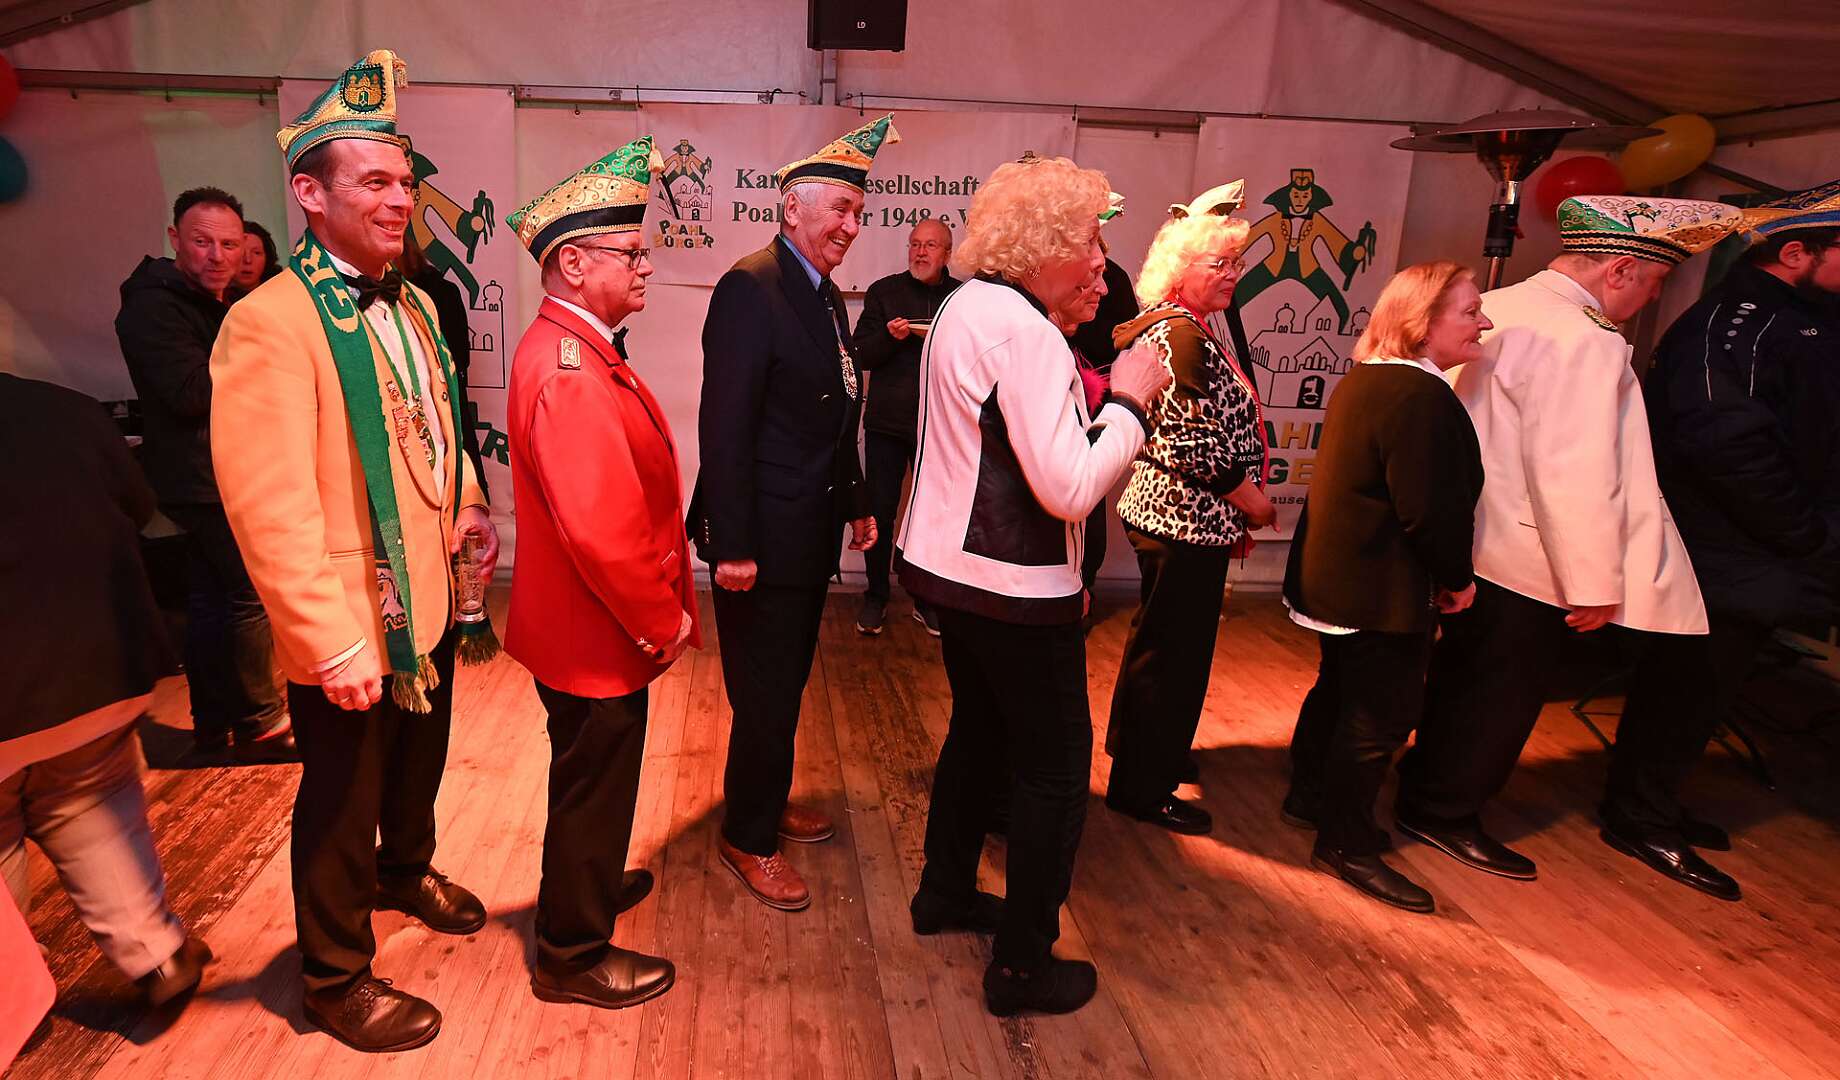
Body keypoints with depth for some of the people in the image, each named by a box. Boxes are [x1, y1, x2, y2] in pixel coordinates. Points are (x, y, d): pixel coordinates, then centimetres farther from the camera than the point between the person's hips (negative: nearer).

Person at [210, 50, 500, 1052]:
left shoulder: (409, 303, 7)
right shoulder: (268, 323, -20)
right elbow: (271, 510, -24)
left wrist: (467, 508, 5)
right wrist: (335, 643, -25)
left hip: (430, 601, 8)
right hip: (350, 632, -8)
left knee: (418, 763, 27)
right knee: (341, 804, 12)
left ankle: (406, 872, 54)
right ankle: (336, 978, 34)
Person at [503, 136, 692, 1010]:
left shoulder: (577, 348, 8)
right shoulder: (568, 372, -26)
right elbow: (601, 529, -31)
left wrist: (662, 609, 11)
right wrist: (664, 622, -17)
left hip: (592, 628, 10)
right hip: (596, 637, -10)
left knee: (591, 781, 28)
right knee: (593, 786, 9)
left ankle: (589, 882, 50)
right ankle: (573, 954, 30)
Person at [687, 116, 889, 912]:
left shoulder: (826, 295, 12)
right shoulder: (750, 288, -16)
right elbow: (725, 427, -21)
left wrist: (856, 505, 18)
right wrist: (732, 545, -23)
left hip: (812, 531, 9)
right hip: (764, 537, -9)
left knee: (786, 681, 21)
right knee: (767, 693, 4)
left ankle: (766, 803, 41)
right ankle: (748, 839, 24)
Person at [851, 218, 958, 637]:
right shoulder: (883, 292, 7)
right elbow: (862, 354, 4)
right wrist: (890, 337, -15)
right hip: (887, 421, 0)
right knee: (880, 511, 2)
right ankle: (876, 597, 17)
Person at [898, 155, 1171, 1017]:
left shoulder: (966, 306, 9)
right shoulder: (1026, 332, -21)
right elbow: (1070, 487, -25)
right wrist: (1128, 402, -13)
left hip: (947, 565, 10)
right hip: (1011, 589, -10)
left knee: (979, 728, 24)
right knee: (1057, 763, 5)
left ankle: (945, 893, 41)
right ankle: (1023, 964, 19)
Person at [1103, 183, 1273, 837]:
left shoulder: (1179, 327, 13)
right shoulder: (1182, 334, -19)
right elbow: (1185, 439, -28)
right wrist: (1248, 496, -15)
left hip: (1167, 514, 11)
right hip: (1187, 521, -11)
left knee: (1158, 641, 23)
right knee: (1173, 652, 1)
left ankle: (1138, 750, 42)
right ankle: (1142, 788, 15)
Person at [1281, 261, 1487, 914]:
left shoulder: (1364, 380, 9)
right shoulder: (1422, 396, -22)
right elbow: (1430, 511, -25)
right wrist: (1457, 578, -8)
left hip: (1337, 577, 10)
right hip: (1382, 590, -10)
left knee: (1340, 689, 22)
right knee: (1383, 713, 2)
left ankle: (1309, 798, 38)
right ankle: (1346, 845, 14)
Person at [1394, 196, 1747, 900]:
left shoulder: (1496, 309, 5)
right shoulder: (1583, 343, -22)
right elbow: (1579, 475, -26)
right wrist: (1597, 583, -17)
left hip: (1471, 543, 9)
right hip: (1526, 560, -9)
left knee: (1465, 676, 21)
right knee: (1501, 691, 9)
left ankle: (1427, 785, 37)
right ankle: (1445, 812, 26)